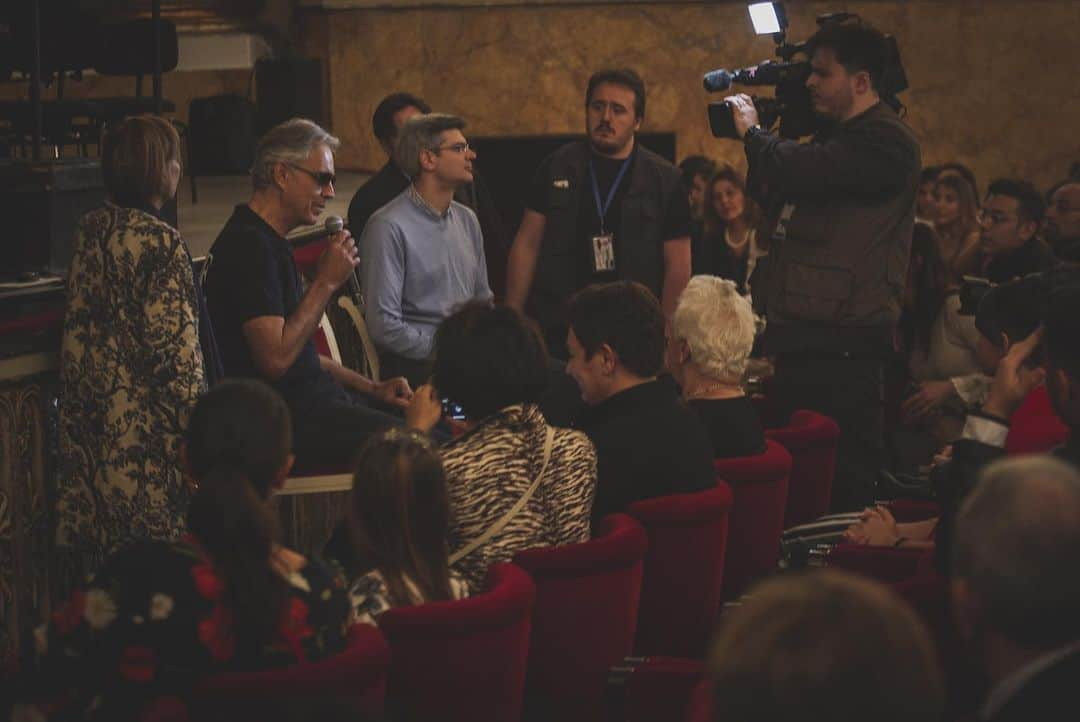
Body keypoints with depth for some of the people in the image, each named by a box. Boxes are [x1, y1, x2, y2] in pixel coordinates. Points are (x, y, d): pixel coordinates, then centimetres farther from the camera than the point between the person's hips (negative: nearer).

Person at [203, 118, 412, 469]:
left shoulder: (268, 242, 19)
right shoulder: (249, 246, -15)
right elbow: (276, 359, -23)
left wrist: (372, 388, 15)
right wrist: (326, 283, -16)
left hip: (310, 398, 11)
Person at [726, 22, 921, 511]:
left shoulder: (883, 141, -12)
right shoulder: (836, 137, 20)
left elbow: (800, 172, -24)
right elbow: (773, 198, 26)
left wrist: (752, 132, -3)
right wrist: (759, 139, 11)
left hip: (841, 345, -10)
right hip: (807, 337, 10)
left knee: (842, 478, -10)